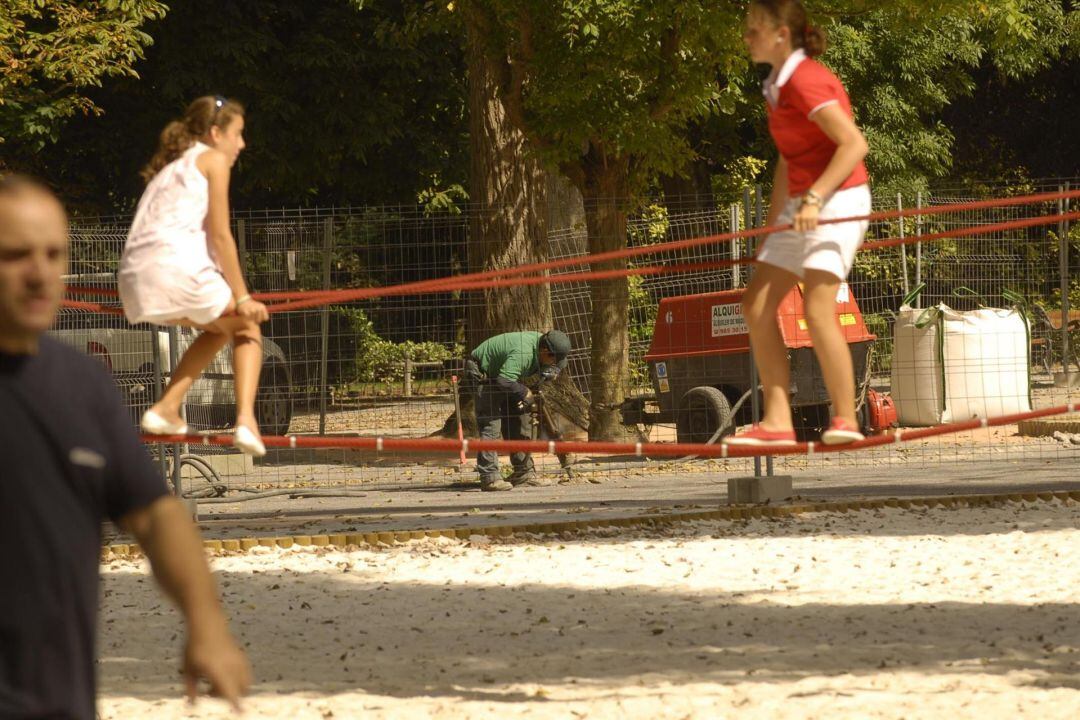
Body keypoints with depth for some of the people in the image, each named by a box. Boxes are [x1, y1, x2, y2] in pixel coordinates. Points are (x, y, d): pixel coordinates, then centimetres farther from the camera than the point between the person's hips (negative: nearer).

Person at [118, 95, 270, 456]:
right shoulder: (212, 159, 8)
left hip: (135, 277, 7)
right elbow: (220, 234, -1)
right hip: (179, 266, -7)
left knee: (220, 328, 28)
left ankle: (166, 409, 15)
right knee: (247, 328, 14)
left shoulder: (169, 166, 31)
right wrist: (242, 297, -1)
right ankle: (246, 420, -6)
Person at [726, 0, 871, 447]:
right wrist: (772, 226, 21)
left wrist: (815, 198, -29)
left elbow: (854, 144, -23)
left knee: (818, 310, -18)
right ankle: (777, 423, 3)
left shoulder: (806, 81, -16)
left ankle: (846, 421, -11)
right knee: (756, 306, 4)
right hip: (801, 205, 10)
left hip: (838, 201, -10)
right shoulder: (778, 86, 14)